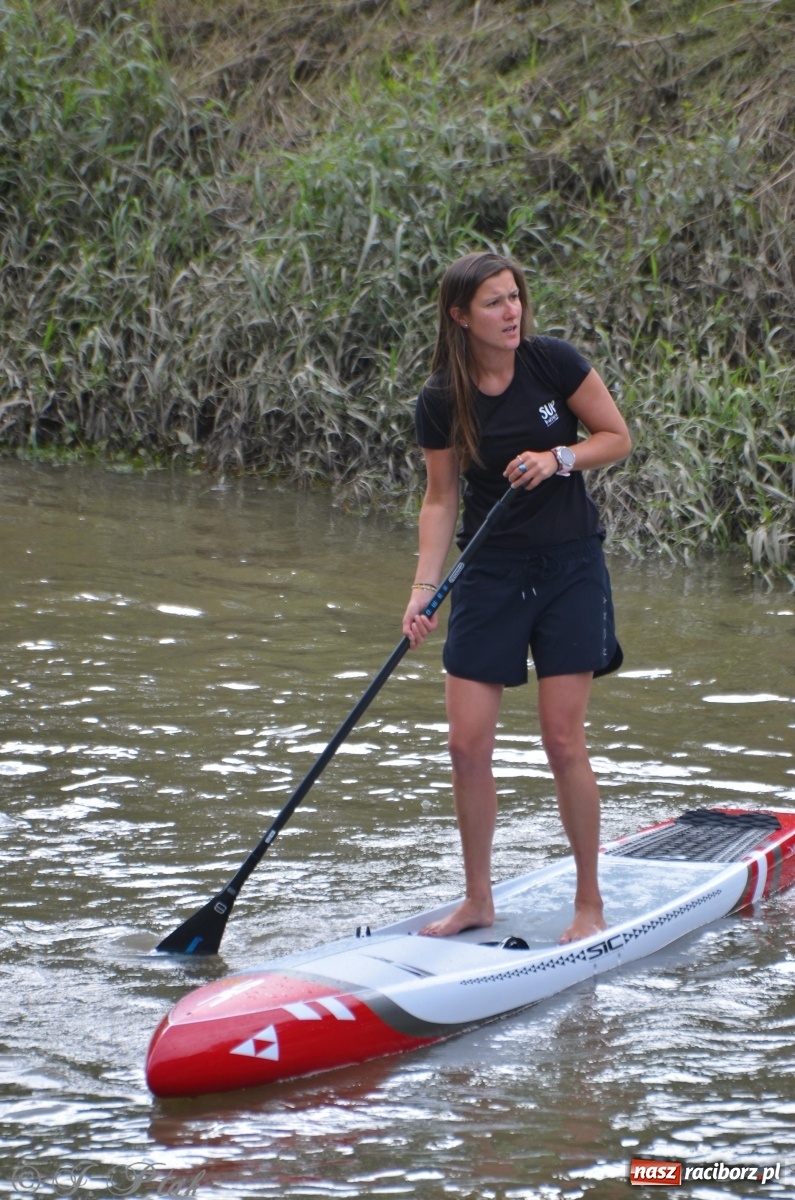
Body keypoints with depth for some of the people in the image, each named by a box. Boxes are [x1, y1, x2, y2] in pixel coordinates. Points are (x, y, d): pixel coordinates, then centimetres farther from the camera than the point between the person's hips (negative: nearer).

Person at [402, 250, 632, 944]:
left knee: (563, 738, -6)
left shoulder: (553, 363, -9)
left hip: (570, 566, -2)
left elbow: (618, 438, 0)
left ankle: (591, 904, 7)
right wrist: (424, 588, -7)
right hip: (490, 569, 2)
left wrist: (558, 457, -18)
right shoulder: (442, 400, -5)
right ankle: (478, 900, 16)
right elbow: (441, 498, 3)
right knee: (468, 743, -2)